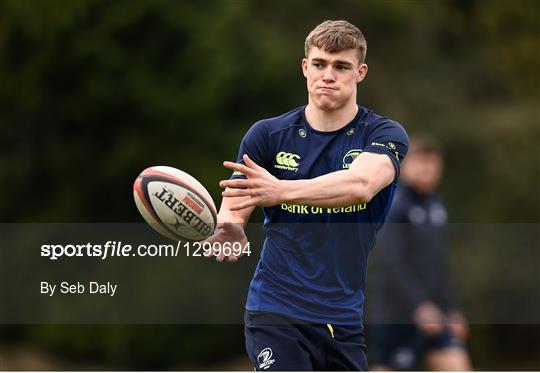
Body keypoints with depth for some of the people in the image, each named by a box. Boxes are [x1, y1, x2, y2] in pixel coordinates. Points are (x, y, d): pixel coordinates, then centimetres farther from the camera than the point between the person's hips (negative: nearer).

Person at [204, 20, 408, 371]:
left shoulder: (385, 134, -4)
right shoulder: (268, 135, 1)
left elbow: (361, 183, -26)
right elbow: (232, 210, -2)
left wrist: (282, 190, -42)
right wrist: (229, 231, -29)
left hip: (345, 319, 2)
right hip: (276, 312, -2)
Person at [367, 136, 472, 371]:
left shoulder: (435, 205, 13)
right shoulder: (394, 205, -12)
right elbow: (388, 261, -20)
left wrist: (451, 309, 19)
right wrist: (420, 305, -25)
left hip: (432, 316, 7)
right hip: (396, 316, -7)